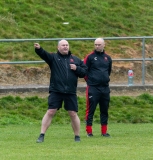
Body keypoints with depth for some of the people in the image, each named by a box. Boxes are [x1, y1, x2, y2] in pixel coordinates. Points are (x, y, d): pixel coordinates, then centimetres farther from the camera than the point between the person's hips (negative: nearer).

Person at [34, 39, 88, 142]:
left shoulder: (76, 60, 14)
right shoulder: (53, 57, 5)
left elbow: (84, 72, 14)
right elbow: (44, 54, -15)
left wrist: (77, 69, -6)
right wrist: (38, 49, -36)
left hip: (71, 92, 2)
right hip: (56, 91, -2)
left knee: (73, 114, 4)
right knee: (50, 112, -6)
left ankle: (77, 136, 16)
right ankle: (42, 135, -2)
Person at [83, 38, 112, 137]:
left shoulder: (107, 58, 11)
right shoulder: (90, 57, -2)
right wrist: (89, 80, 0)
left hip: (105, 87, 4)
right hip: (93, 88, -4)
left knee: (104, 110, 8)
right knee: (90, 110, -4)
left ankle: (104, 131, 13)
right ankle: (89, 131, 0)